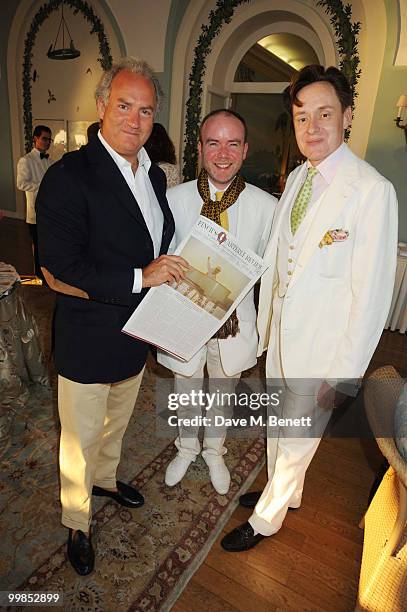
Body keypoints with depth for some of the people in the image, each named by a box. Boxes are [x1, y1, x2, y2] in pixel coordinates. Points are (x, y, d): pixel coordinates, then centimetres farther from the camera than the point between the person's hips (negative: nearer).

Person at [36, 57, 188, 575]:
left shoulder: (155, 176, 5)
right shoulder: (70, 176, -19)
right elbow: (57, 273, -24)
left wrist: (170, 273, 0)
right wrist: (140, 278, -25)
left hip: (136, 333, 7)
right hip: (87, 341, -6)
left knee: (117, 423, 28)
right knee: (80, 440, 14)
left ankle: (105, 478, 57)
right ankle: (77, 524, 41)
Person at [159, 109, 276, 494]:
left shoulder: (266, 206, -12)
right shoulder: (175, 198, -11)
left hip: (236, 320, 0)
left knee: (223, 393, 23)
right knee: (186, 392, 22)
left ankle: (214, 451, 53)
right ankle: (187, 448, 53)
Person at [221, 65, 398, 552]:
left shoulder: (371, 189, -19)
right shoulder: (297, 178, 4)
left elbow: (371, 293, -19)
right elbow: (275, 256, 7)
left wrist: (343, 375, -15)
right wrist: (264, 321, 9)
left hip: (324, 345, -7)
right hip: (281, 331, 7)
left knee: (297, 437, 13)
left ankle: (265, 520, 40)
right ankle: (285, 492, 53)